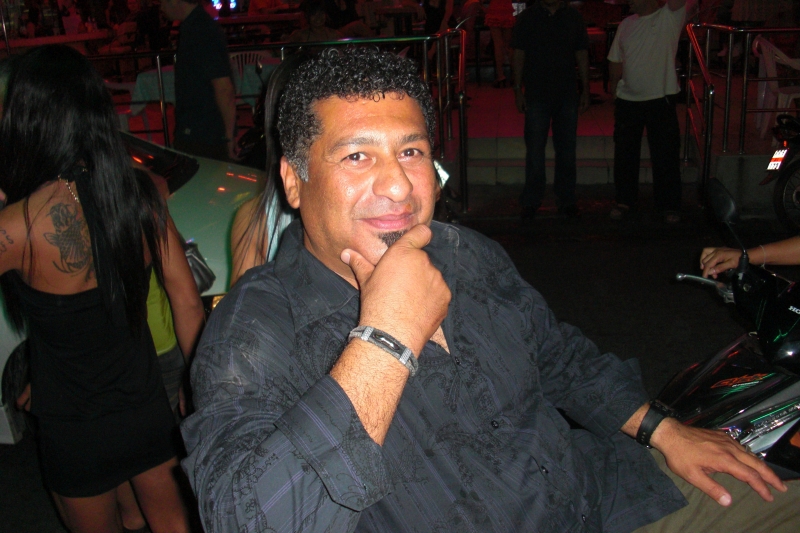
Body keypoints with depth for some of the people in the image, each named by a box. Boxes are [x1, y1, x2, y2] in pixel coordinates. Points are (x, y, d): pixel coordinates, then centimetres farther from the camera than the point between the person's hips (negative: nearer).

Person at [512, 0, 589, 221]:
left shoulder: (574, 18, 6)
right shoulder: (527, 18, 2)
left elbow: (582, 55, 8)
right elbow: (519, 56, 2)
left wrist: (585, 91, 5)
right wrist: (518, 90, -4)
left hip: (567, 95, 2)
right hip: (536, 95, -2)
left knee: (566, 149, 8)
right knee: (535, 150, 1)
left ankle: (567, 200, 18)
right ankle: (530, 202, 10)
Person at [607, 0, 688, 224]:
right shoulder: (626, 24, 10)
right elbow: (615, 62, 13)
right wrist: (614, 92, 9)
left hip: (661, 99, -4)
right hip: (628, 100, 5)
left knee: (665, 156, 3)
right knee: (624, 154, 12)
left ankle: (669, 205, 17)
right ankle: (626, 201, 27)